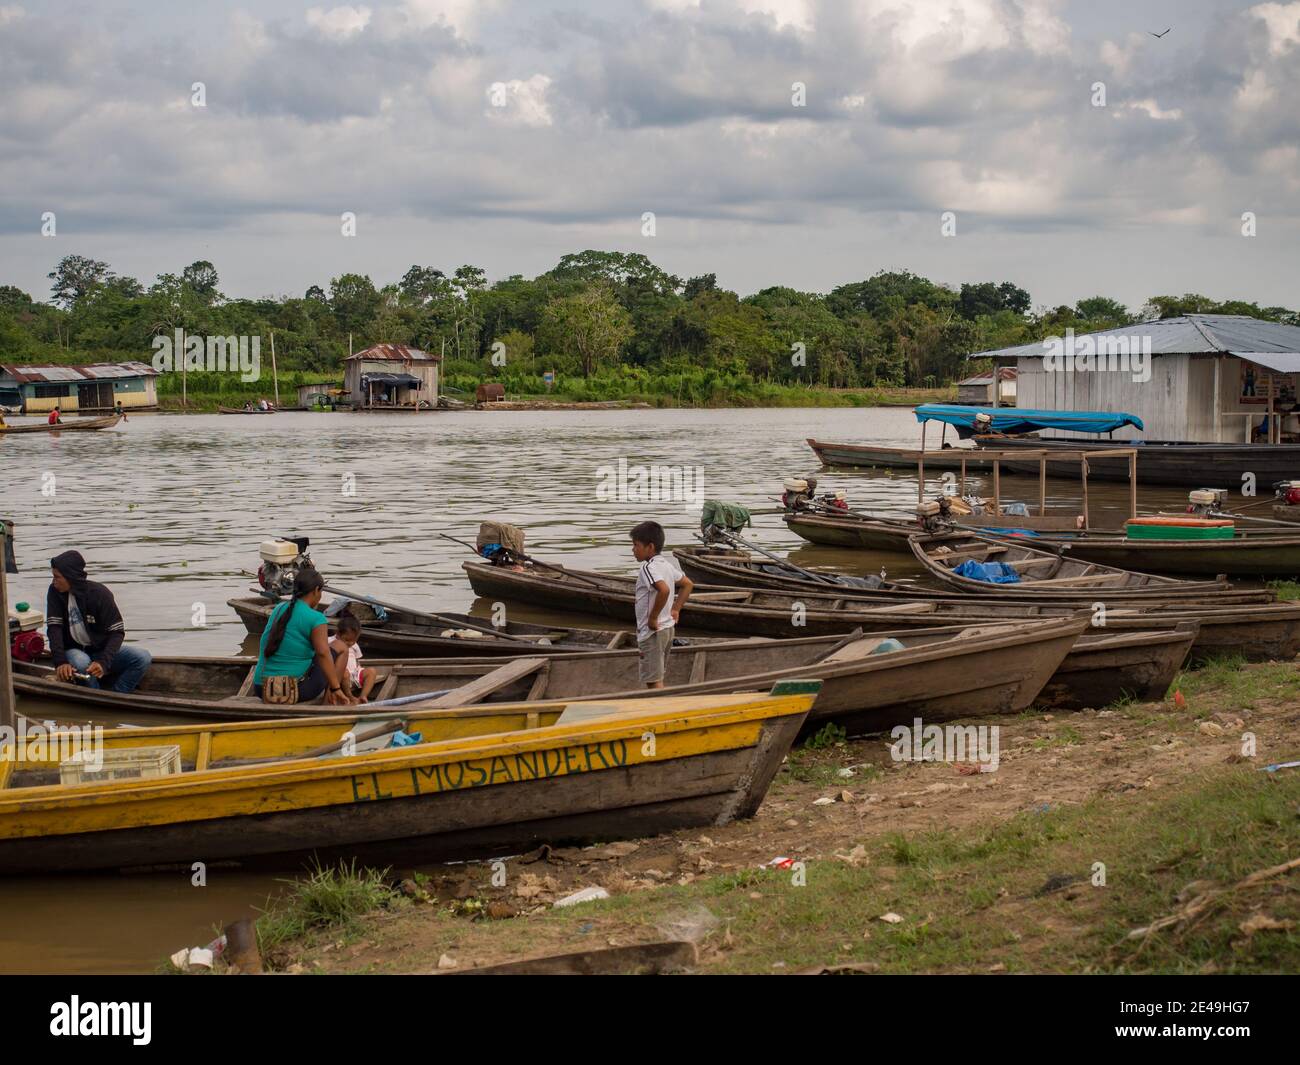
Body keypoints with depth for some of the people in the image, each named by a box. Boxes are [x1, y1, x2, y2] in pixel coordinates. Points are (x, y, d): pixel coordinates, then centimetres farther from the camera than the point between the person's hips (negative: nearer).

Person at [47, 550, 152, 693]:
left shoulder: (100, 594, -15)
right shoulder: (55, 592, -9)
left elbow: (117, 632, -17)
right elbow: (54, 628, -15)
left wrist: (103, 662, -33)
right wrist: (61, 662, -31)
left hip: (101, 649, 0)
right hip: (74, 650, 0)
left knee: (143, 657, -24)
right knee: (81, 662, -38)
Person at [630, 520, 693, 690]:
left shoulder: (648, 567, -20)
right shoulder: (667, 563, 8)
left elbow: (664, 590, -37)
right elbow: (687, 584, 19)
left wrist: (653, 618, -26)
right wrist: (675, 610, 15)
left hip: (652, 631, -9)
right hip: (668, 628, 9)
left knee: (653, 680, -3)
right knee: (657, 677, 20)